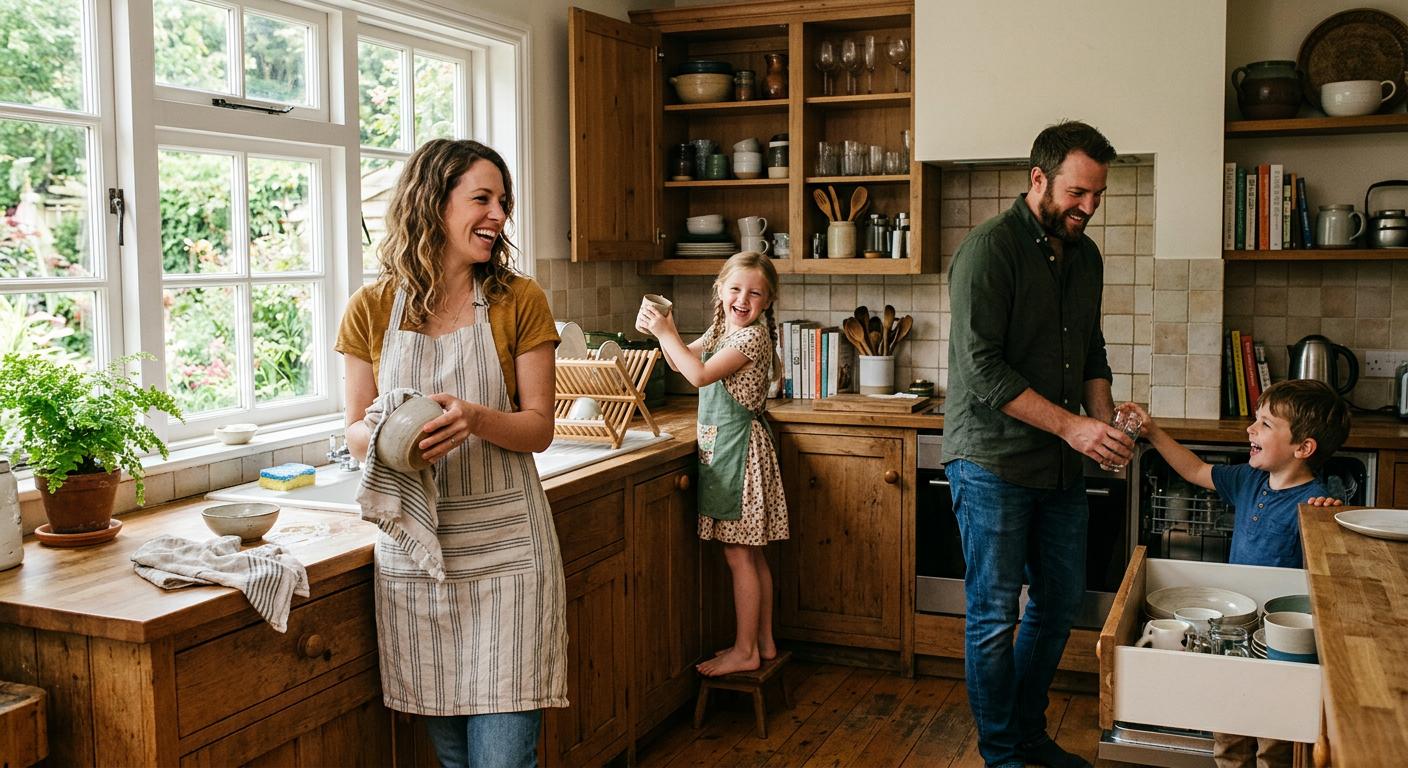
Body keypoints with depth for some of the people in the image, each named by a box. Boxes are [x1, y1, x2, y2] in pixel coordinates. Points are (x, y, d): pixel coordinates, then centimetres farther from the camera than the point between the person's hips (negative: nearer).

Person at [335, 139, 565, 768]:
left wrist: (475, 419, -21)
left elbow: (539, 428, -1)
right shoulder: (371, 310, 3)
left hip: (502, 549, -1)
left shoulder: (519, 302, 0)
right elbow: (356, 430, 8)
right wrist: (384, 434, -15)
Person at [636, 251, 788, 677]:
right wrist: (662, 332, 2)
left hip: (739, 446, -10)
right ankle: (763, 641, 24)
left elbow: (700, 374, -23)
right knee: (750, 554, 15)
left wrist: (666, 332, -17)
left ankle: (745, 651, 7)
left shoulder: (753, 335, -15)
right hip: (721, 446, 10)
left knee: (739, 554, -3)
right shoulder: (721, 330, 13)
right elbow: (681, 361, 21)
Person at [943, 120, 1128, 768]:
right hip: (993, 464, -8)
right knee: (995, 615, 2)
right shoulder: (989, 248, -14)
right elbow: (981, 369, -21)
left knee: (1061, 603, 16)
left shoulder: (1085, 256, 10)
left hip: (1062, 467, 8)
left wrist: (1105, 425, 2)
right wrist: (1072, 425, -22)